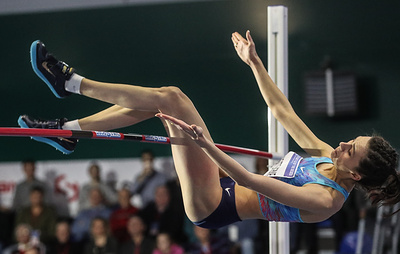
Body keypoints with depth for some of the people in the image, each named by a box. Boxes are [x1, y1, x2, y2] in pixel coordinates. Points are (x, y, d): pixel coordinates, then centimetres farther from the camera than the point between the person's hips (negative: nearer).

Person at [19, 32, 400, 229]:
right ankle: (68, 131, 9)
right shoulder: (329, 157, 1)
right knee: (164, 98, -1)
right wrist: (254, 62, 3)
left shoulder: (325, 200, -24)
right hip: (222, 187, 9)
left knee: (172, 97, -18)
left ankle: (71, 82, -7)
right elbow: (281, 110, 6)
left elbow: (249, 180, -32)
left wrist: (204, 144, -41)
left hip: (214, 208, -9)